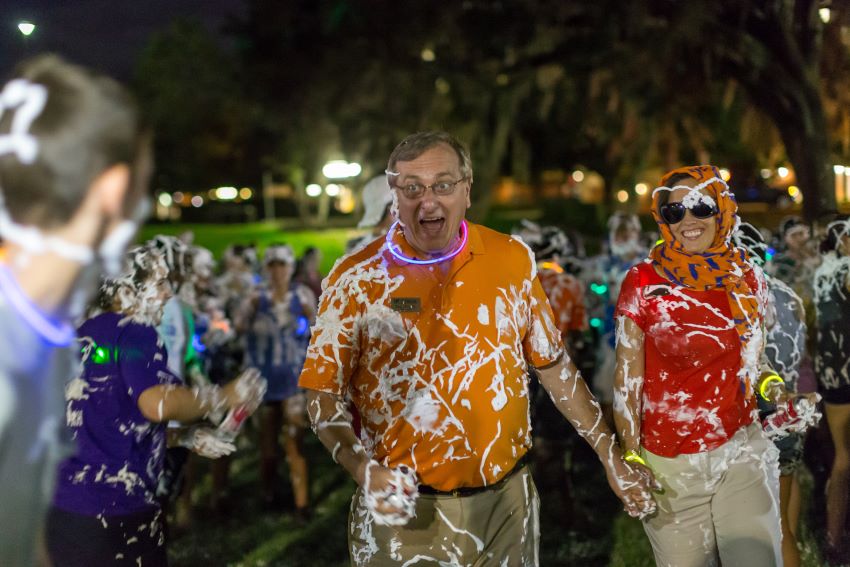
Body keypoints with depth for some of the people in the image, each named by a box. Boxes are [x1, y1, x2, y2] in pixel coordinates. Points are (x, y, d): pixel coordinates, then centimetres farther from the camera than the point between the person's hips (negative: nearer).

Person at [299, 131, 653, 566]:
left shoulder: (512, 259, 0)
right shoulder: (356, 279, -7)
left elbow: (553, 365, 9)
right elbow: (323, 394, -4)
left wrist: (609, 455, 11)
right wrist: (364, 470, -20)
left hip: (507, 500, 2)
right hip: (406, 511, -2)